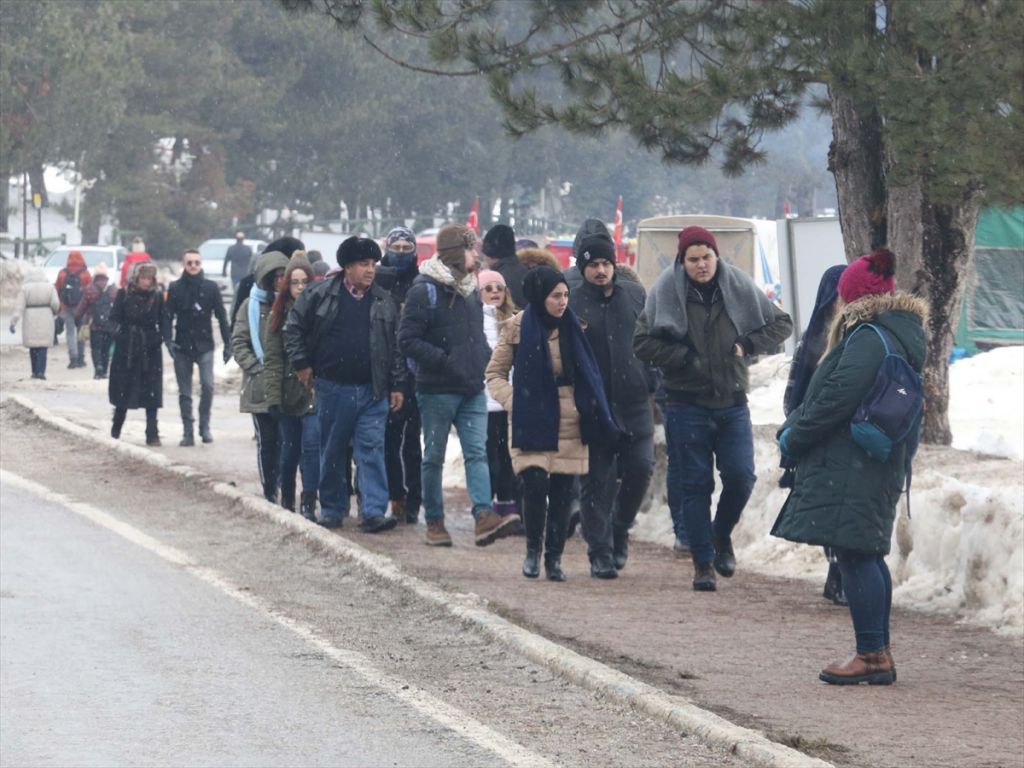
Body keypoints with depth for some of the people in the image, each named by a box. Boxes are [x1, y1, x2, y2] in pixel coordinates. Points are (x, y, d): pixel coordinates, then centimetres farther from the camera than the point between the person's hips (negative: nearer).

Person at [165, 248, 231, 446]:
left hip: (205, 345, -1)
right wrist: (168, 341, -11)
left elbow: (221, 316, 4)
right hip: (182, 346, 1)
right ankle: (187, 431, 9)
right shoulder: (175, 288, 2)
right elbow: (168, 316, 2)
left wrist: (227, 343, 1)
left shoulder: (210, 287, 2)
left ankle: (204, 426, 2)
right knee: (184, 392, 4)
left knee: (207, 385, -14)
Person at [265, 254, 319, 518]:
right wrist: (274, 395, -5)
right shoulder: (280, 314, 6)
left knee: (311, 444, -13)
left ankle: (308, 503, -11)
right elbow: (272, 358, 3)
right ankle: (287, 500, 25)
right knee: (290, 449, 9)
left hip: (316, 391, -2)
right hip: (289, 393, 2)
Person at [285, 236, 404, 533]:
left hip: (373, 391, 1)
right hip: (333, 388, -1)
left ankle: (374, 511, -9)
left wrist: (396, 385, 6)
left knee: (372, 449, -6)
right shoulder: (319, 294, -1)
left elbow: (396, 346, 10)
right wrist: (301, 364, 0)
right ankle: (332, 509, 19)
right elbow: (294, 327, 5)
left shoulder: (384, 302, 7)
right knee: (332, 451, 8)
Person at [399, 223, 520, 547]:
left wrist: (485, 358, 7)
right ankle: (434, 522, 13)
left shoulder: (470, 288, 13)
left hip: (472, 389, 6)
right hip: (437, 390, -6)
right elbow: (407, 340, -14)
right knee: (434, 457, 5)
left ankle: (484, 516, -19)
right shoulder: (425, 290, -10)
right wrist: (444, 360, -20)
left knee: (477, 453, -8)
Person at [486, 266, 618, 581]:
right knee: (535, 486, -14)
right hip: (531, 422, -3)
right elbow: (494, 374, 6)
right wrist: (515, 403, -10)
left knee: (562, 493, 1)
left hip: (569, 423, 3)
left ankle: (554, 557, 13)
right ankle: (533, 548, 9)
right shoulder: (518, 328, -2)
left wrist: (597, 417, 4)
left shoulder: (572, 327, 6)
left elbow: (589, 374, 14)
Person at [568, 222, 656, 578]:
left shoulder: (634, 294, 8)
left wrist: (652, 382, 7)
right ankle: (600, 552, 8)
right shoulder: (572, 302, -1)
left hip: (634, 403, 2)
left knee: (640, 468, -4)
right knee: (596, 481, 1)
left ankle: (620, 528, 21)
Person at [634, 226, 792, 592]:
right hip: (687, 405, -2)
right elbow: (642, 342, -4)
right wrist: (686, 358, -13)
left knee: (740, 476, -7)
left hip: (732, 403, 2)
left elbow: (781, 323, 10)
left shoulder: (738, 288, 0)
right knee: (695, 486, 1)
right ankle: (702, 564, 10)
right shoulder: (667, 293, -5)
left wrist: (748, 345, -4)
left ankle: (722, 535, 22)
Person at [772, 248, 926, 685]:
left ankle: (872, 654, -11)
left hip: (850, 467, -11)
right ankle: (878, 655, 16)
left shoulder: (869, 339, -16)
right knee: (867, 558, 13)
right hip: (879, 465, 11)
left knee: (855, 556, -9)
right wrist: (794, 426, 15)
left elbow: (837, 399, -21)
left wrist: (793, 436, -8)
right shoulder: (897, 335, 18)